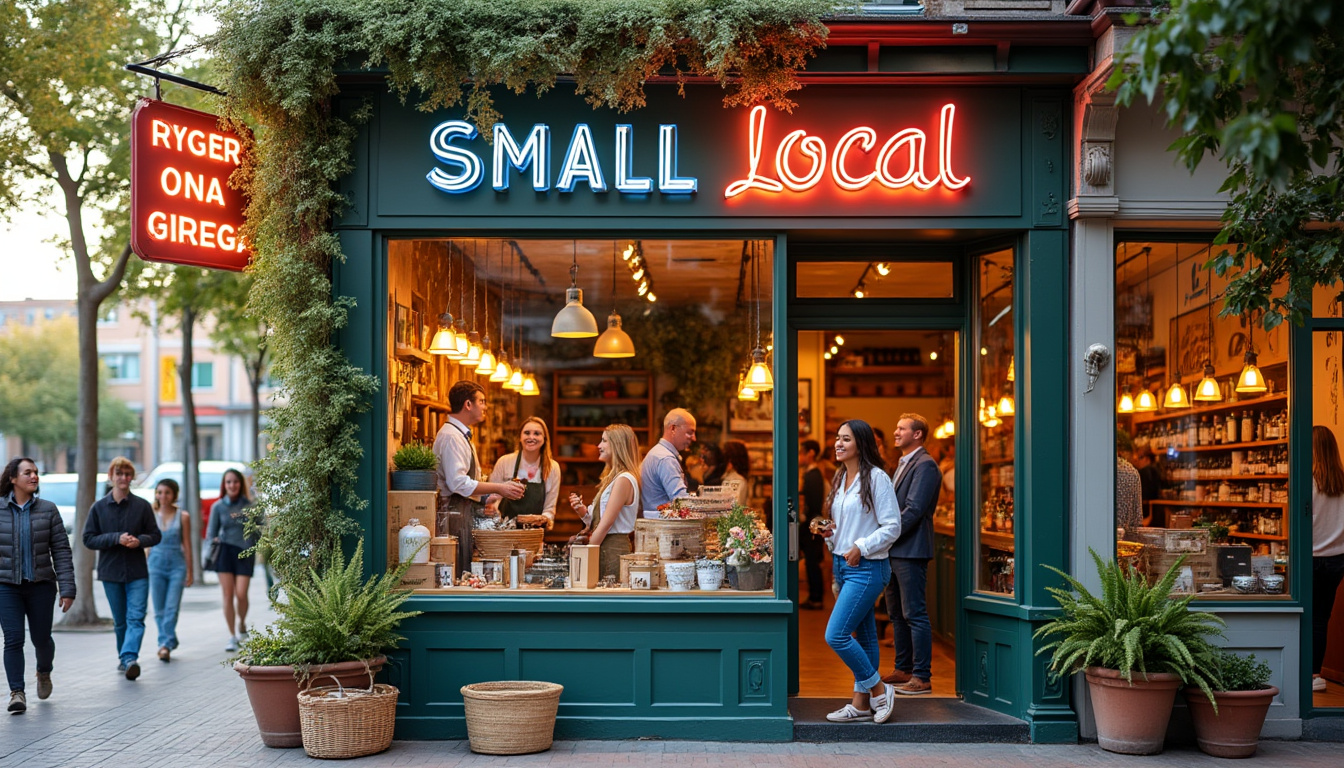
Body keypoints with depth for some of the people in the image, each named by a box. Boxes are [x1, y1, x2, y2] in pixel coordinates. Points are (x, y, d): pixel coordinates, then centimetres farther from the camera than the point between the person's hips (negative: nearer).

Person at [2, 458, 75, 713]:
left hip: (41, 585, 1)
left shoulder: (47, 510, 0)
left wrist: (67, 588, -7)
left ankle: (44, 672, 39)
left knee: (41, 638, 9)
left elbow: (61, 550, -1)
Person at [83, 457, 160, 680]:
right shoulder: (98, 507, 2)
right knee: (120, 620, 10)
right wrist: (116, 538, -15)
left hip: (137, 571, -1)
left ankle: (129, 658, -25)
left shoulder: (142, 506, 2)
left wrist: (139, 540, -16)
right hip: (110, 571, 1)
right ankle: (124, 658, 26)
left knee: (136, 617, -15)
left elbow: (156, 535, 6)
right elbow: (89, 539, 0)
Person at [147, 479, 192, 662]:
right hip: (156, 564, 2)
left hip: (177, 564, -2)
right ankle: (166, 643, 15)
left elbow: (187, 544, 4)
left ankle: (166, 644, -11)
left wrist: (189, 571, 3)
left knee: (172, 608, -10)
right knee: (159, 609, 3)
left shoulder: (182, 516, 2)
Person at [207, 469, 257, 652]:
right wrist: (212, 543, -5)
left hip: (245, 552, -1)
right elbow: (211, 532, 10)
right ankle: (232, 637, 7)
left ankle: (242, 624, 21)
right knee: (228, 595, -2)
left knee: (241, 594, -10)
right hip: (225, 551, 1)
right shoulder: (218, 506, 6)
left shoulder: (249, 505, 3)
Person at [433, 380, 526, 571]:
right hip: (456, 512, -10)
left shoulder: (462, 435, 21)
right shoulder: (451, 436, -13)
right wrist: (499, 488, -16)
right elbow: (458, 483, -21)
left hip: (468, 511, 10)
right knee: (460, 572, -11)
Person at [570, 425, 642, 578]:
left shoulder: (624, 479, -13)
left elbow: (605, 525, -15)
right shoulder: (612, 478, 17)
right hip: (603, 548, 9)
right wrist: (583, 511, -3)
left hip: (613, 551, -9)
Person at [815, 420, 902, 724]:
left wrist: (861, 547, -19)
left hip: (866, 568, -8)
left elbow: (892, 527, -13)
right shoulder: (840, 479, 14)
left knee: (835, 635, -14)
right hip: (841, 564, 8)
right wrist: (829, 533, 3)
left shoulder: (876, 478, -11)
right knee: (863, 637, 13)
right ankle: (861, 703, 17)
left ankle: (879, 689, 1)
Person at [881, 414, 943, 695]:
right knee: (897, 614, 15)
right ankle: (903, 669, 24)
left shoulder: (924, 465, -13)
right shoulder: (902, 464, 19)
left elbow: (914, 510, -20)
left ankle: (922, 677, -3)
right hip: (894, 551, 10)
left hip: (911, 550, -10)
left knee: (915, 615, -7)